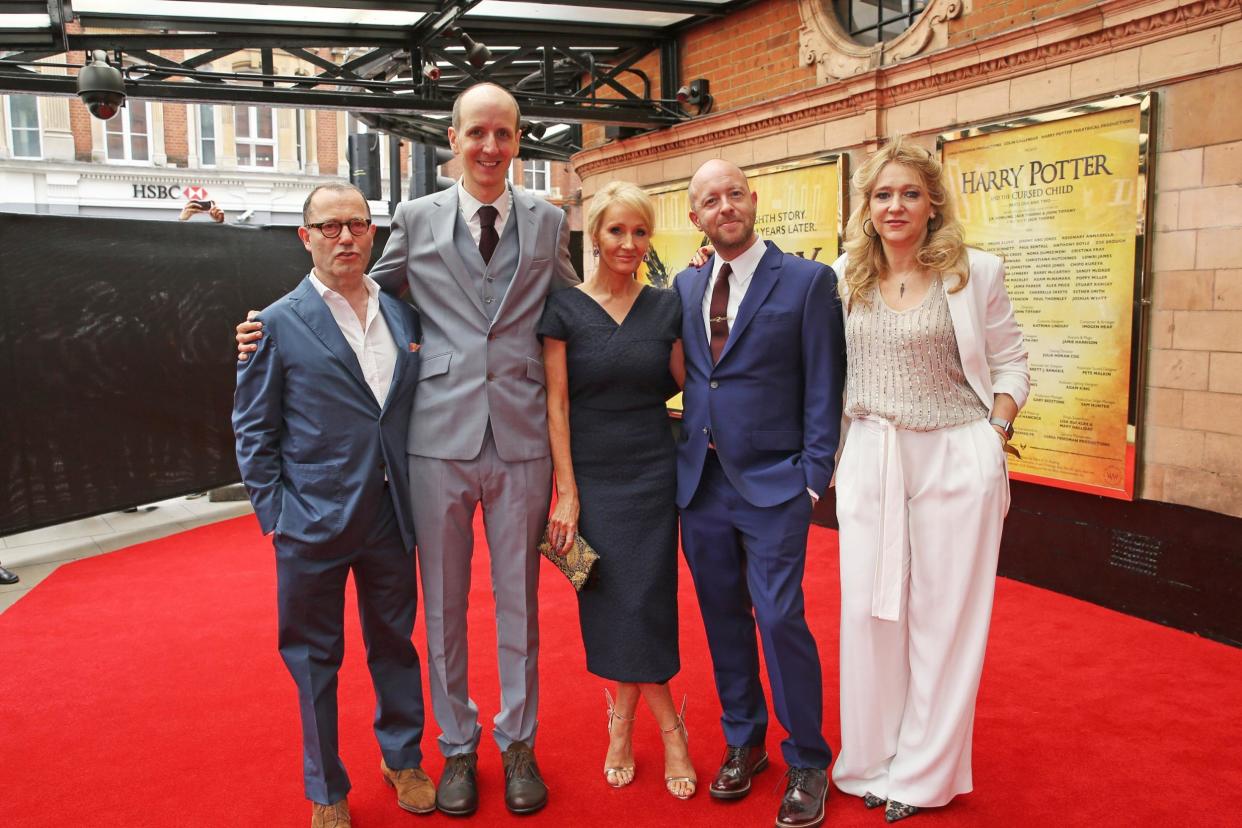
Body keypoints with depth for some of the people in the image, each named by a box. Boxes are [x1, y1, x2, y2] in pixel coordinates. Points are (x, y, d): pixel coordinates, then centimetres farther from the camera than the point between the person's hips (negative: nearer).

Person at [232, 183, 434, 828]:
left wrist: (417, 493, 4)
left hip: (389, 519, 3)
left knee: (395, 641, 17)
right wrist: (275, 512, -7)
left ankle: (402, 758, 38)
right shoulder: (279, 324, -4)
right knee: (314, 657, 10)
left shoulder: (404, 315, 6)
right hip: (313, 524, -3)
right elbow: (253, 429, -2)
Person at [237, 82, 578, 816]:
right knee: (443, 603, 11)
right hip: (439, 436, 0)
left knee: (519, 600, 11)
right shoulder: (417, 219, 6)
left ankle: (519, 743, 31)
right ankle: (458, 746, 31)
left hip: (521, 438, 0)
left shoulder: (549, 222, 7)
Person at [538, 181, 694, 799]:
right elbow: (556, 404, -4)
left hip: (652, 474, 1)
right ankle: (668, 727, 24)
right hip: (591, 475, -1)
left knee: (644, 602, 1)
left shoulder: (666, 306, 3)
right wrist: (567, 492, -9)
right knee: (605, 605, 5)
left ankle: (624, 719, 23)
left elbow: (679, 386, 6)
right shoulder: (565, 308, -3)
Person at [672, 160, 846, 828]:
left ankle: (807, 765, 16)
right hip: (700, 482, 5)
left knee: (780, 618, -5)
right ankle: (743, 742, 33)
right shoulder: (686, 287, 10)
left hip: (774, 484, -4)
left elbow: (824, 388, -5)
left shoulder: (807, 281, -4)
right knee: (724, 619, 13)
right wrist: (683, 457, 5)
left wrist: (814, 478, -9)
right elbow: (683, 376, 13)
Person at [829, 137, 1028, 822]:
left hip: (956, 461, -2)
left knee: (944, 615, 6)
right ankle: (871, 762, 27)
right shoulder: (845, 277, 4)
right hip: (870, 459, 3)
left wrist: (996, 433, -6)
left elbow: (1009, 362, 3)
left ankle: (924, 772, 24)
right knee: (867, 611, 8)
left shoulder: (976, 273, -3)